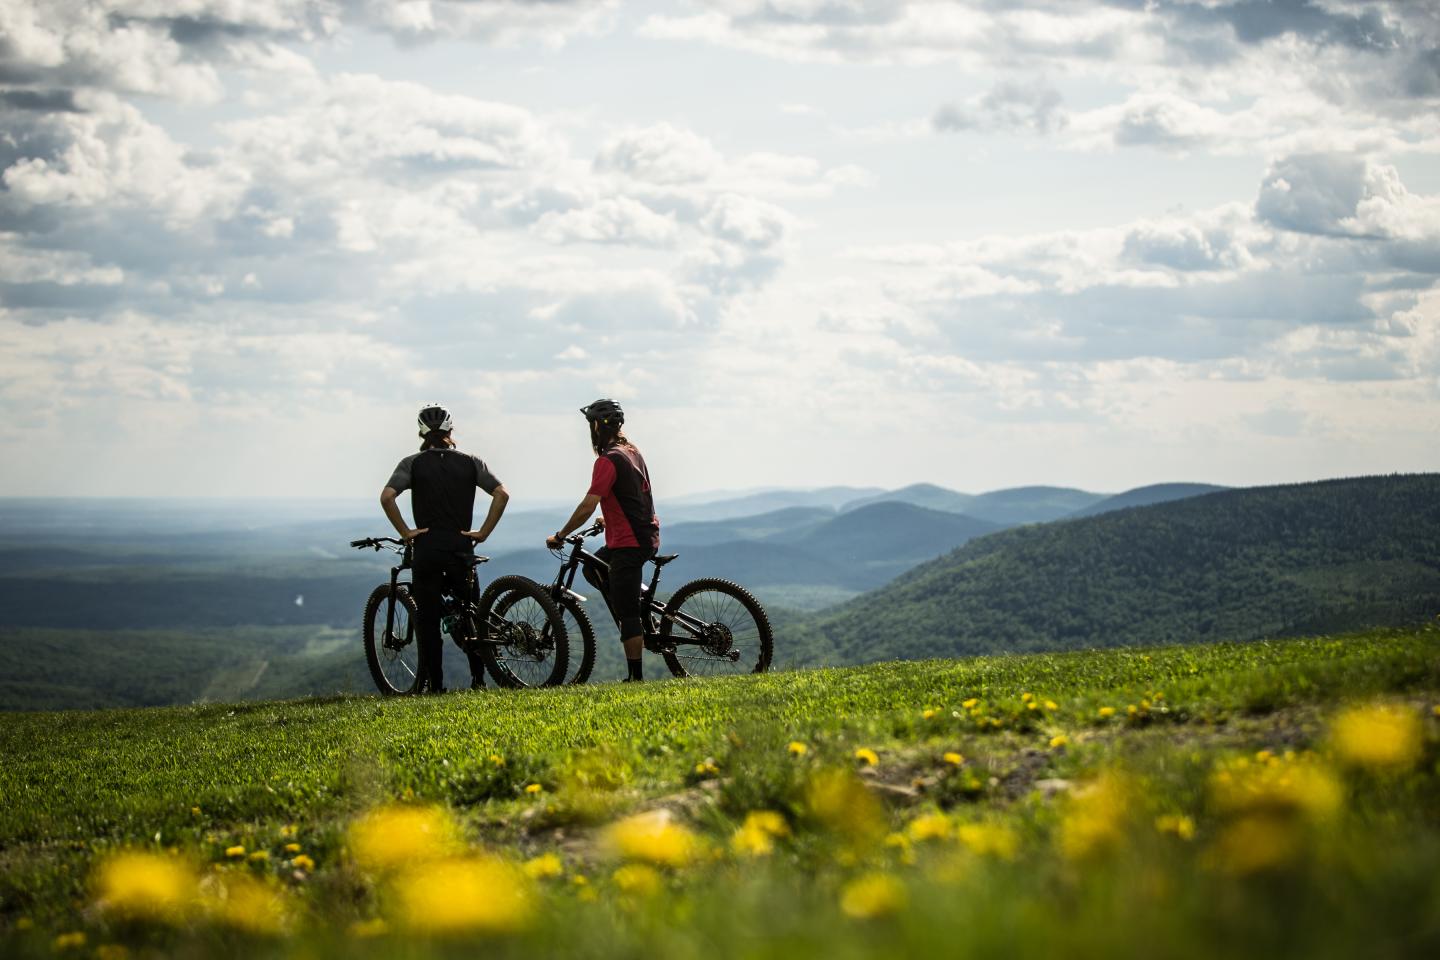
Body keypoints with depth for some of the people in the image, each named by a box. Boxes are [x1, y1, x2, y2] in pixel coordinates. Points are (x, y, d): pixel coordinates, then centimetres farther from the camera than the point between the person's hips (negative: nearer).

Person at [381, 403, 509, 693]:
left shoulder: (413, 463, -1)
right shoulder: (470, 462, 4)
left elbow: (387, 497, -14)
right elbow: (501, 494, -5)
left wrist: (405, 532, -6)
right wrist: (483, 532, -1)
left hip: (427, 548, -2)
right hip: (461, 547, 2)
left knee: (428, 619, 4)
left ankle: (434, 683, 2)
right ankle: (478, 679, 9)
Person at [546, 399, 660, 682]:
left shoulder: (608, 461, -17)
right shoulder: (632, 452, 13)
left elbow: (588, 505, -21)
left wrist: (560, 536, -12)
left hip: (629, 542, -10)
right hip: (645, 534, 10)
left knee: (627, 615, -5)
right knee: (593, 568, 27)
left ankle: (636, 677, -4)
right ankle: (636, 627, 21)